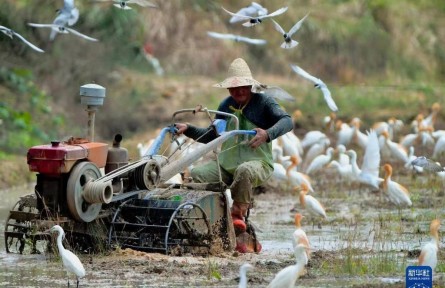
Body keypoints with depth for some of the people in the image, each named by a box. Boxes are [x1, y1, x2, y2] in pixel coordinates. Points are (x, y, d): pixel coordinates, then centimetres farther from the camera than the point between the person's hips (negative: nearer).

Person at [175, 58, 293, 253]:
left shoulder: (263, 102, 0)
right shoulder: (226, 106, 16)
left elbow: (287, 121, -16)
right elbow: (210, 136, 22)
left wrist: (267, 134, -34)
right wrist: (188, 129, 7)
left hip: (257, 162, -6)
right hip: (226, 162, 6)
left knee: (244, 170, -41)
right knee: (197, 174, -18)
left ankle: (238, 214, -20)